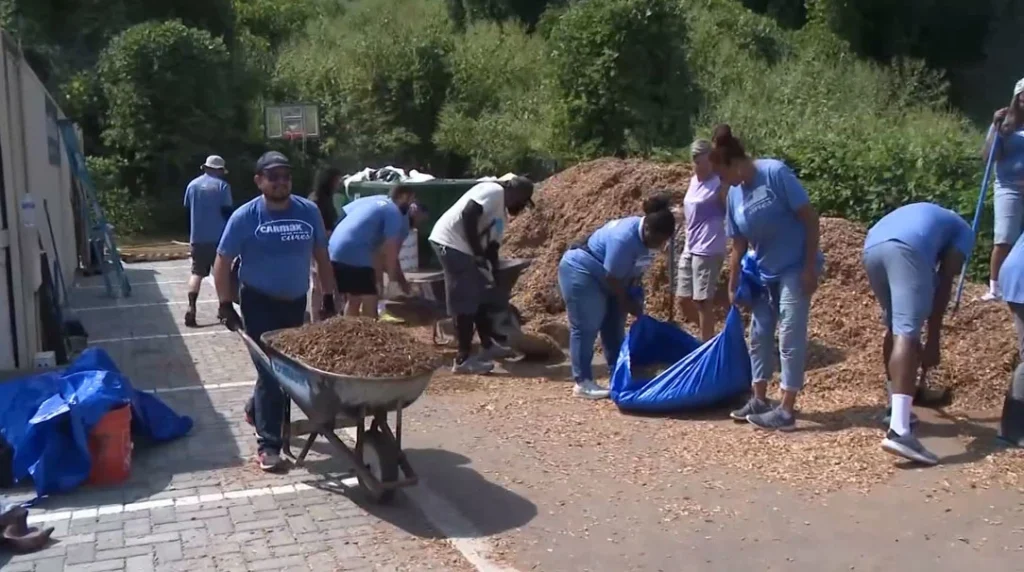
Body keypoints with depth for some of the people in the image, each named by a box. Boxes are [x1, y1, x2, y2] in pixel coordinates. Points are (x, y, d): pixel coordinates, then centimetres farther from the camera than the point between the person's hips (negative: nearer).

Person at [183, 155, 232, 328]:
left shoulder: (192, 184, 8)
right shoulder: (222, 186, -7)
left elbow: (188, 210, 13)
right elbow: (227, 211, -9)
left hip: (197, 238, 3)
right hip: (218, 237, -3)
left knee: (197, 272, 6)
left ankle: (191, 307, -11)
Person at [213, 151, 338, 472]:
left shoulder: (309, 212, -3)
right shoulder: (245, 217, -12)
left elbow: (322, 257, 5)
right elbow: (222, 263, -7)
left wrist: (329, 299, 3)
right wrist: (226, 306, -12)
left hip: (295, 302, 4)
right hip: (259, 303, -4)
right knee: (270, 370, -5)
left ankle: (256, 410, 44)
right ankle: (268, 445, 5)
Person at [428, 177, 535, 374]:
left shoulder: (501, 215, 21)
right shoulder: (493, 191, -8)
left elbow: (492, 248, 21)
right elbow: (468, 214, -21)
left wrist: (493, 275, 14)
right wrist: (477, 253, -18)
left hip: (462, 249, 10)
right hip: (451, 244, -10)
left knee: (479, 298, 18)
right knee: (465, 304, -6)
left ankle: (488, 346, 32)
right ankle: (463, 360, 0)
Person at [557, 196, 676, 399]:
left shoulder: (647, 235, -6)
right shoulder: (624, 238, -34)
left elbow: (635, 272, 8)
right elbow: (612, 278, -27)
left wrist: (634, 298, 5)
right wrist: (628, 303, -14)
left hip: (604, 279, 10)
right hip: (581, 273, -10)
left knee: (614, 328, 10)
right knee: (585, 329, -9)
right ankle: (582, 383, -6)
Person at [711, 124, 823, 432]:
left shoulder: (775, 173, -19)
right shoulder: (734, 195, 0)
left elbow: (810, 217, -18)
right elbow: (739, 246, 8)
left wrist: (810, 267, -19)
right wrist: (732, 287, 12)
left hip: (795, 268, -7)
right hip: (764, 273, 7)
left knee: (790, 338, -5)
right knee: (759, 335, 12)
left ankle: (786, 411, 1)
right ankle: (760, 400, 24)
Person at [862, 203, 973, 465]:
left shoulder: (922, 215, 45)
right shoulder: (963, 231, 27)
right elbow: (944, 282, 12)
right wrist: (933, 339, 10)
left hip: (872, 247, 6)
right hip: (908, 249, -6)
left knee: (895, 327, 24)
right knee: (907, 333, -13)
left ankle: (896, 407, 34)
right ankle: (899, 431, -24)